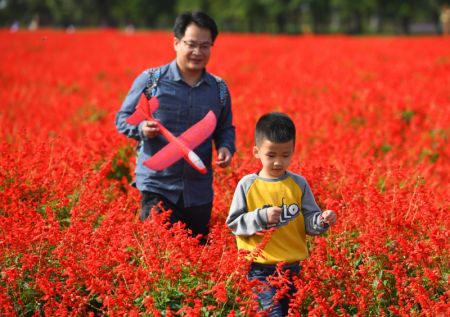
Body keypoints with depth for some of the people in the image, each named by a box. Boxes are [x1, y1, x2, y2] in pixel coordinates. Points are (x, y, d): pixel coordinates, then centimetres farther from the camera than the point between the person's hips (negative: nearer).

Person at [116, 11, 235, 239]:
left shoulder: (219, 89, 7)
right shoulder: (150, 80, -4)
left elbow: (225, 129, 19)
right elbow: (123, 119, 3)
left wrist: (226, 148, -3)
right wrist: (142, 128, -19)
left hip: (200, 193, 4)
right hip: (157, 187, -4)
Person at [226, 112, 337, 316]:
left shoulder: (299, 184, 3)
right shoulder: (247, 185, -4)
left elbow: (309, 221, 4)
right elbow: (233, 223, -4)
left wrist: (322, 221, -18)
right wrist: (261, 217, -18)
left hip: (293, 268, 3)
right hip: (259, 269, -3)